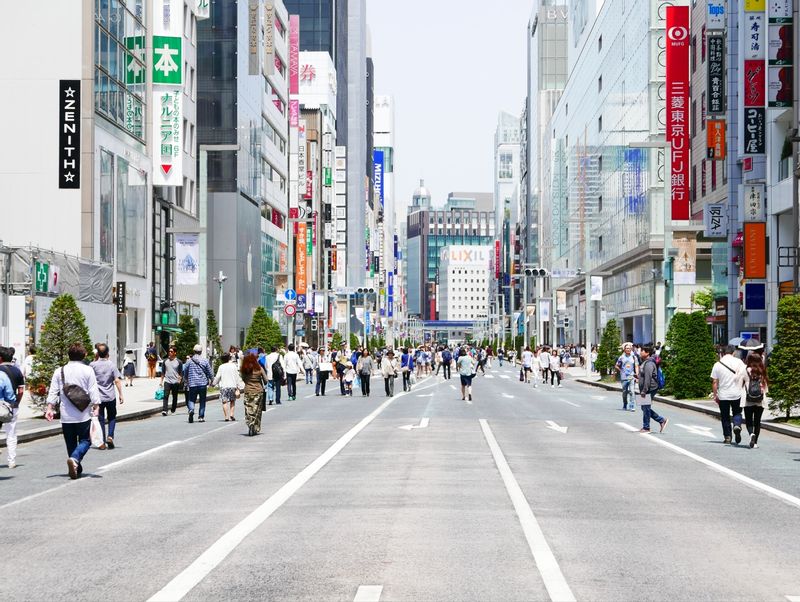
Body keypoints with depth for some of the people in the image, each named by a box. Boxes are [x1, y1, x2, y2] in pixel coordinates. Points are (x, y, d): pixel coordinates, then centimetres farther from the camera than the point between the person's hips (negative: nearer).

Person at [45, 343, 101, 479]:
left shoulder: (59, 371, 4)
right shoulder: (88, 370, -3)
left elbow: (53, 392, 2)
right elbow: (93, 392, -6)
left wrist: (50, 408, 5)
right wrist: (96, 407, 0)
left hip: (66, 415, 3)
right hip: (84, 415, -3)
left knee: (71, 443, 14)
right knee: (85, 440, 5)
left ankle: (76, 468, 17)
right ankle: (75, 458, -21)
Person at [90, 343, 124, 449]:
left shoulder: (93, 365, -6)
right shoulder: (111, 364, -5)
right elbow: (117, 380, -9)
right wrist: (120, 394, -3)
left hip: (98, 397, 0)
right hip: (110, 396, 0)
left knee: (100, 419, 7)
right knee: (112, 417, 16)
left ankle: (102, 441, 7)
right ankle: (110, 436, -2)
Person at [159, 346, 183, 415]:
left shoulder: (178, 362, 0)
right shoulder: (165, 361, 7)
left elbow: (181, 373, 3)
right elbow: (163, 372, 13)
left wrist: (180, 381, -9)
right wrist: (161, 381, 8)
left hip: (175, 382, -1)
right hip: (167, 381, 1)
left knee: (175, 397, 10)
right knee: (166, 396, -13)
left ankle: (173, 409, 25)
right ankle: (164, 410, -20)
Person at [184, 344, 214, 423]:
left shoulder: (189, 361, -1)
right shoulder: (205, 361, -2)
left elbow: (185, 372, 8)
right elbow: (210, 373, 2)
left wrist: (187, 381, 26)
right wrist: (212, 380, 20)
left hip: (192, 384, 0)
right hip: (203, 384, 0)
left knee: (191, 400, 5)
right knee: (202, 401, 11)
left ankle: (191, 410, -24)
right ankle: (201, 416, 9)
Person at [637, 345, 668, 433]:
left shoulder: (649, 363, -18)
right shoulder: (645, 362, 16)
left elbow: (648, 378, -23)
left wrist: (644, 390, -23)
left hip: (649, 389, -11)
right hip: (647, 389, 11)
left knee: (646, 408, -3)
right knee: (645, 408, 14)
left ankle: (646, 428, 6)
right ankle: (662, 420, 19)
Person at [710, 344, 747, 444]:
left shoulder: (718, 364, -2)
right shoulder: (739, 362, -3)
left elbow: (714, 382, -3)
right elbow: (746, 377, -3)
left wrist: (715, 395, 4)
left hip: (723, 395, 0)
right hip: (737, 394, 0)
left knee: (725, 416, 10)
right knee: (737, 413, 14)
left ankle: (727, 437, 9)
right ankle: (737, 425, -14)